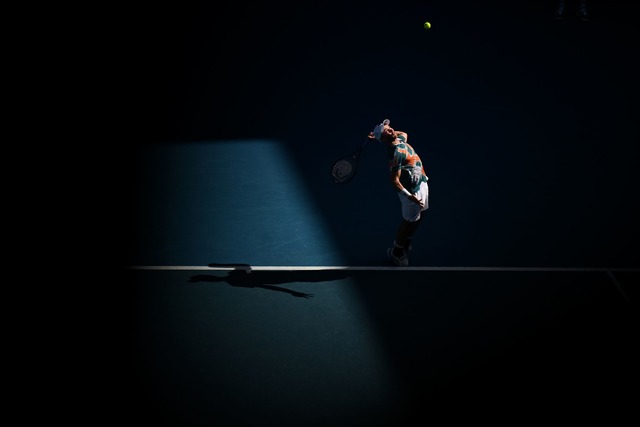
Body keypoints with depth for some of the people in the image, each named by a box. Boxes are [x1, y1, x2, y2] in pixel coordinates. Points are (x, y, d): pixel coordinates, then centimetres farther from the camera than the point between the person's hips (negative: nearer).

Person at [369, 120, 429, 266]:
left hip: (421, 183, 9)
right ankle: (396, 251, 31)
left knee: (420, 215, 25)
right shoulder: (395, 154, -28)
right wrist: (409, 196, -35)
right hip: (413, 190, -9)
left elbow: (404, 133, 25)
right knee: (409, 221, 8)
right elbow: (394, 180, -27)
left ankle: (405, 242, 47)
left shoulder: (400, 139, -1)